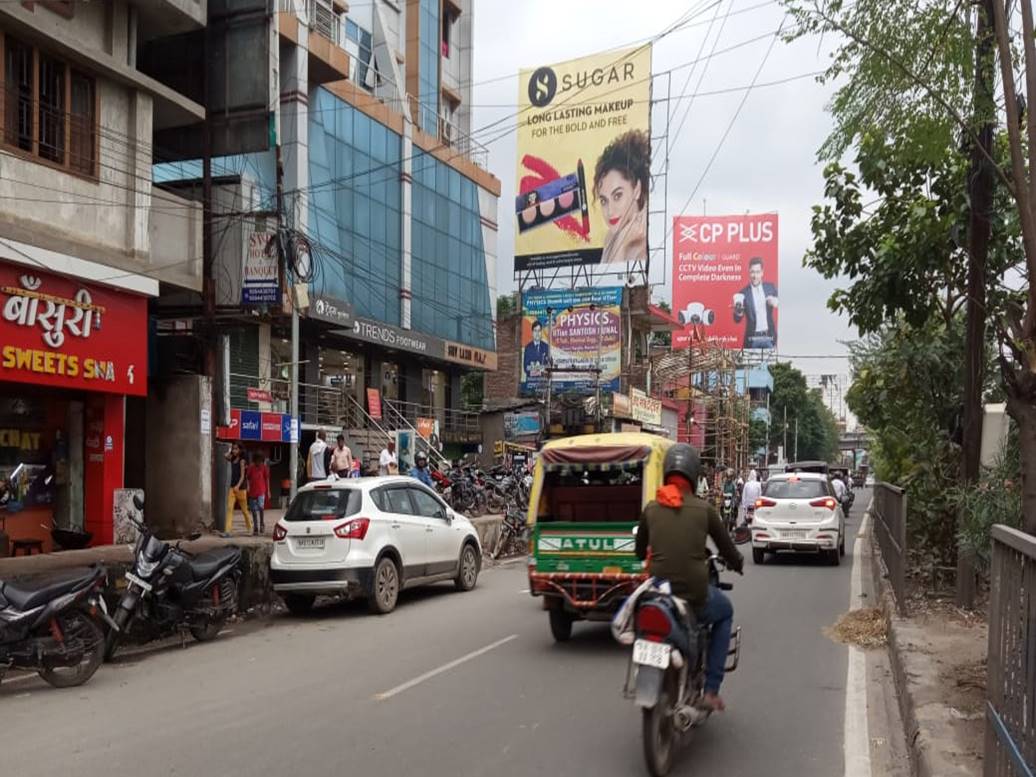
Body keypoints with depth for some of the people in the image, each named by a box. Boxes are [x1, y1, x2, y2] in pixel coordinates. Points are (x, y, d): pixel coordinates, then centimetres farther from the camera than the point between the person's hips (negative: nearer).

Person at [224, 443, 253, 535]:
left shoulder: (241, 460, -6)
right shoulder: (232, 459, 11)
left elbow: (242, 475, -12)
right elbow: (226, 456, -10)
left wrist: (238, 486, -24)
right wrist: (230, 450, 6)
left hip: (241, 488, -5)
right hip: (232, 487, 5)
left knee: (244, 510, 6)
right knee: (229, 508, -9)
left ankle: (249, 529, 22)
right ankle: (227, 530, -15)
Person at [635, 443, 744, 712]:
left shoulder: (651, 509, 2)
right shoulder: (704, 509, -5)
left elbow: (640, 551, 16)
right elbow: (729, 551, 3)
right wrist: (738, 563, 27)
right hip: (696, 597, -2)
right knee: (725, 612, 31)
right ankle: (711, 689, 22)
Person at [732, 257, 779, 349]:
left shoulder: (771, 287, 5)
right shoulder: (744, 293, -3)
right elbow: (737, 320, -4)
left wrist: (776, 302, -15)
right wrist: (738, 309, -26)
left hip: (769, 338, 2)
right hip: (752, 340, -2)